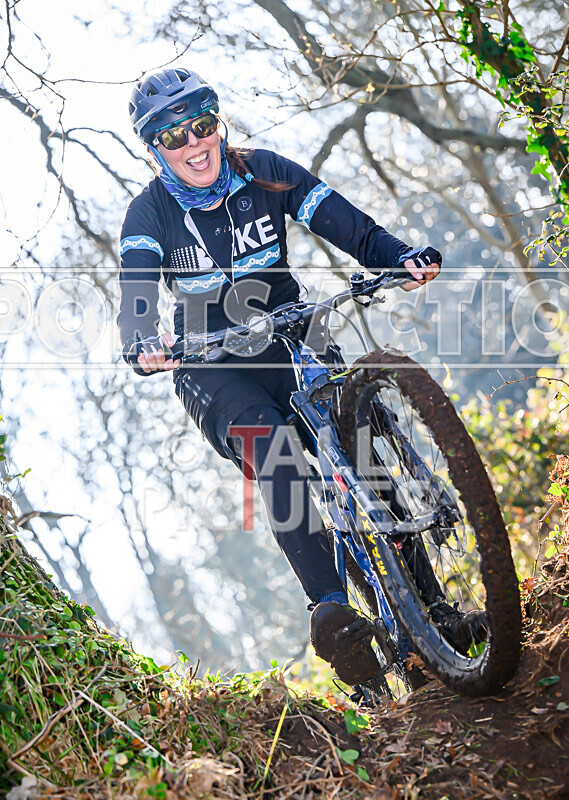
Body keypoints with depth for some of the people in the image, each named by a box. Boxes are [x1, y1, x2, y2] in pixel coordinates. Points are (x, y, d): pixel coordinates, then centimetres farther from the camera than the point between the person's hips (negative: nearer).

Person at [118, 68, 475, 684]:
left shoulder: (264, 173, -5)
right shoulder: (150, 214, -9)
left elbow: (346, 223, -14)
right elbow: (136, 294, -25)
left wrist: (403, 258, -33)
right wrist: (143, 346, -48)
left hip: (289, 336, 2)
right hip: (211, 363, -2)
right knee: (271, 447, -32)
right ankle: (328, 606, -33)